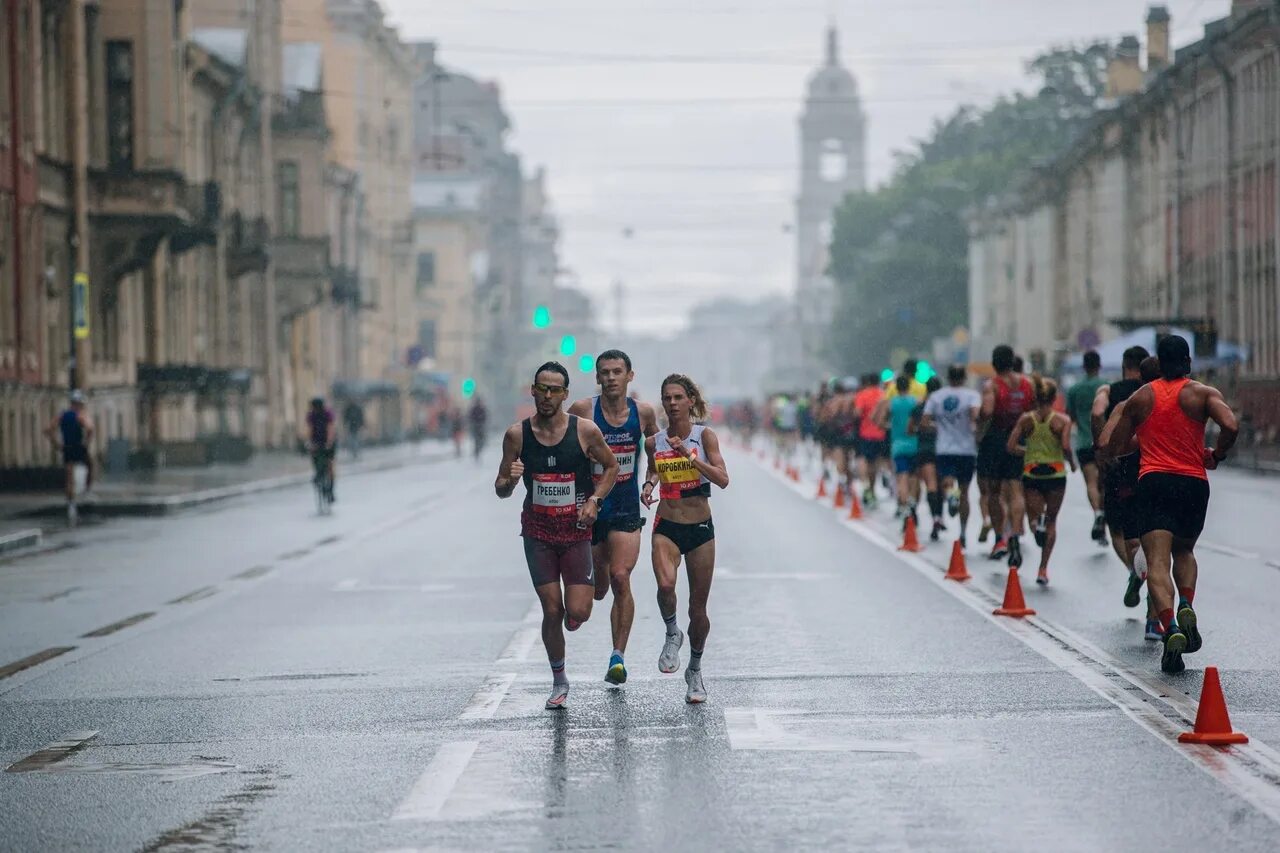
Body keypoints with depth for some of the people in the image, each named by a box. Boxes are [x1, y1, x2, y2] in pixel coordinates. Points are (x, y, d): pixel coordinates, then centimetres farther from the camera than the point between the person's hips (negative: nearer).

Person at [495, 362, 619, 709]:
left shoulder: (585, 431, -7)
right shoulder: (517, 435, -4)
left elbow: (611, 466, 8)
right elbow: (500, 490, 3)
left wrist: (595, 499, -7)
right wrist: (510, 480, -20)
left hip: (576, 532, -1)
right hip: (537, 533, 1)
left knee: (577, 614, -9)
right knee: (552, 612, -1)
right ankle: (559, 682, 19)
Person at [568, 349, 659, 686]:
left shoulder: (643, 412, -1)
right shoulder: (582, 411, -8)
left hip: (626, 508, 0)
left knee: (620, 579, -16)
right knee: (598, 588, 10)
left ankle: (618, 656, -12)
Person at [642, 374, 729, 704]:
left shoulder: (705, 436, -6)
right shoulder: (654, 442, 1)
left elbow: (723, 479, -16)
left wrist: (689, 456, -24)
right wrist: (649, 485, 2)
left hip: (700, 529, -1)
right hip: (667, 528, 1)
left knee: (698, 608, 6)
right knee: (665, 585, -29)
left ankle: (695, 670, 28)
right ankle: (672, 634, 2)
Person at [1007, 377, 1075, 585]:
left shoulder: (1026, 419, 1)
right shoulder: (1063, 420, -5)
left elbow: (1010, 446, -4)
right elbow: (1066, 446, -17)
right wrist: (1072, 462, 3)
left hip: (1031, 473, 1)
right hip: (1056, 473, -1)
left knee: (1034, 514, 11)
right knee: (1051, 520, 13)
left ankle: (1036, 522, -30)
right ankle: (1043, 569, 8)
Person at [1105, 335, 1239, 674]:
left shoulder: (1140, 397, 11)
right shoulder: (1203, 393, 5)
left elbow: (1114, 447, 15)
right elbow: (1231, 426, -14)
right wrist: (1216, 456, 4)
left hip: (1154, 481, -1)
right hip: (1194, 482, 1)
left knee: (1158, 563, -10)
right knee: (1184, 551, 24)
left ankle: (1170, 627, -32)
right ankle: (1186, 607, -2)